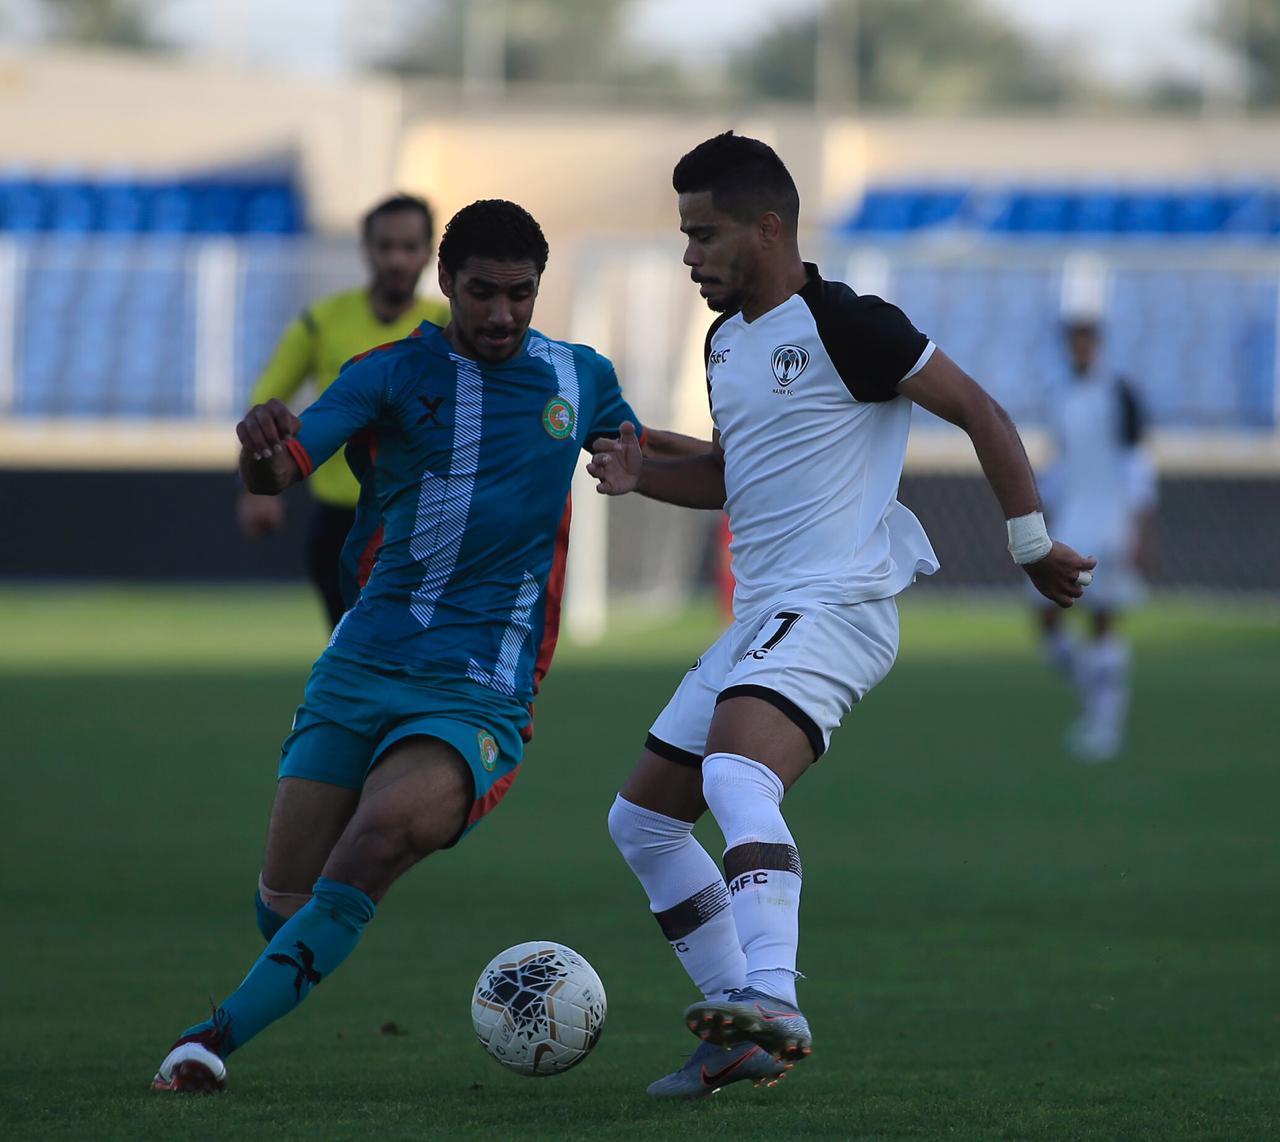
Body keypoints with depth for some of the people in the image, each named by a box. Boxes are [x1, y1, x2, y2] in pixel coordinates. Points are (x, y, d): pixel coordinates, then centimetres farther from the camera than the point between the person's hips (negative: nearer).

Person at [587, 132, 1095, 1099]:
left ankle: (772, 1000, -50)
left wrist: (1032, 543, -7)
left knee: (736, 776, -35)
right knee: (642, 819, 11)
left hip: (836, 608, -10)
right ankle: (742, 1037, 14)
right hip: (758, 614, 10)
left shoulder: (844, 325, -10)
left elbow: (982, 414, -7)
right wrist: (645, 475, 11)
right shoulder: (727, 339, 17)